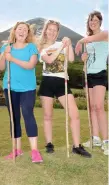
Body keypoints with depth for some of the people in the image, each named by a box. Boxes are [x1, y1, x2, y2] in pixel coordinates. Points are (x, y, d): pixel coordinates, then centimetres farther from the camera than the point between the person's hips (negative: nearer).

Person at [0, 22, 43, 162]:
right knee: (14, 117, 8)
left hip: (27, 88, -4)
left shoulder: (31, 47, 1)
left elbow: (31, 65, -13)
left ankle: (34, 150, -10)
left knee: (28, 114, -14)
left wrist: (13, 59, -17)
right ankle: (17, 149, 18)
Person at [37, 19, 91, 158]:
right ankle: (49, 144, 22)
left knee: (75, 114, -8)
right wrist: (62, 46, -15)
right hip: (47, 83, -1)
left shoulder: (62, 44, 12)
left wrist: (69, 45, -11)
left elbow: (71, 59, -5)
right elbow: (49, 60, -14)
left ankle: (77, 146, 2)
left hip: (61, 83, 1)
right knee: (47, 116, 6)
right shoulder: (41, 47, 7)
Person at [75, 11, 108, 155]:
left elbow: (93, 38, -26)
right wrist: (84, 56, 2)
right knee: (92, 107, 6)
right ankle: (96, 139, 13)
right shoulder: (88, 40, 18)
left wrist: (80, 41, -16)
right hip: (89, 75, 7)